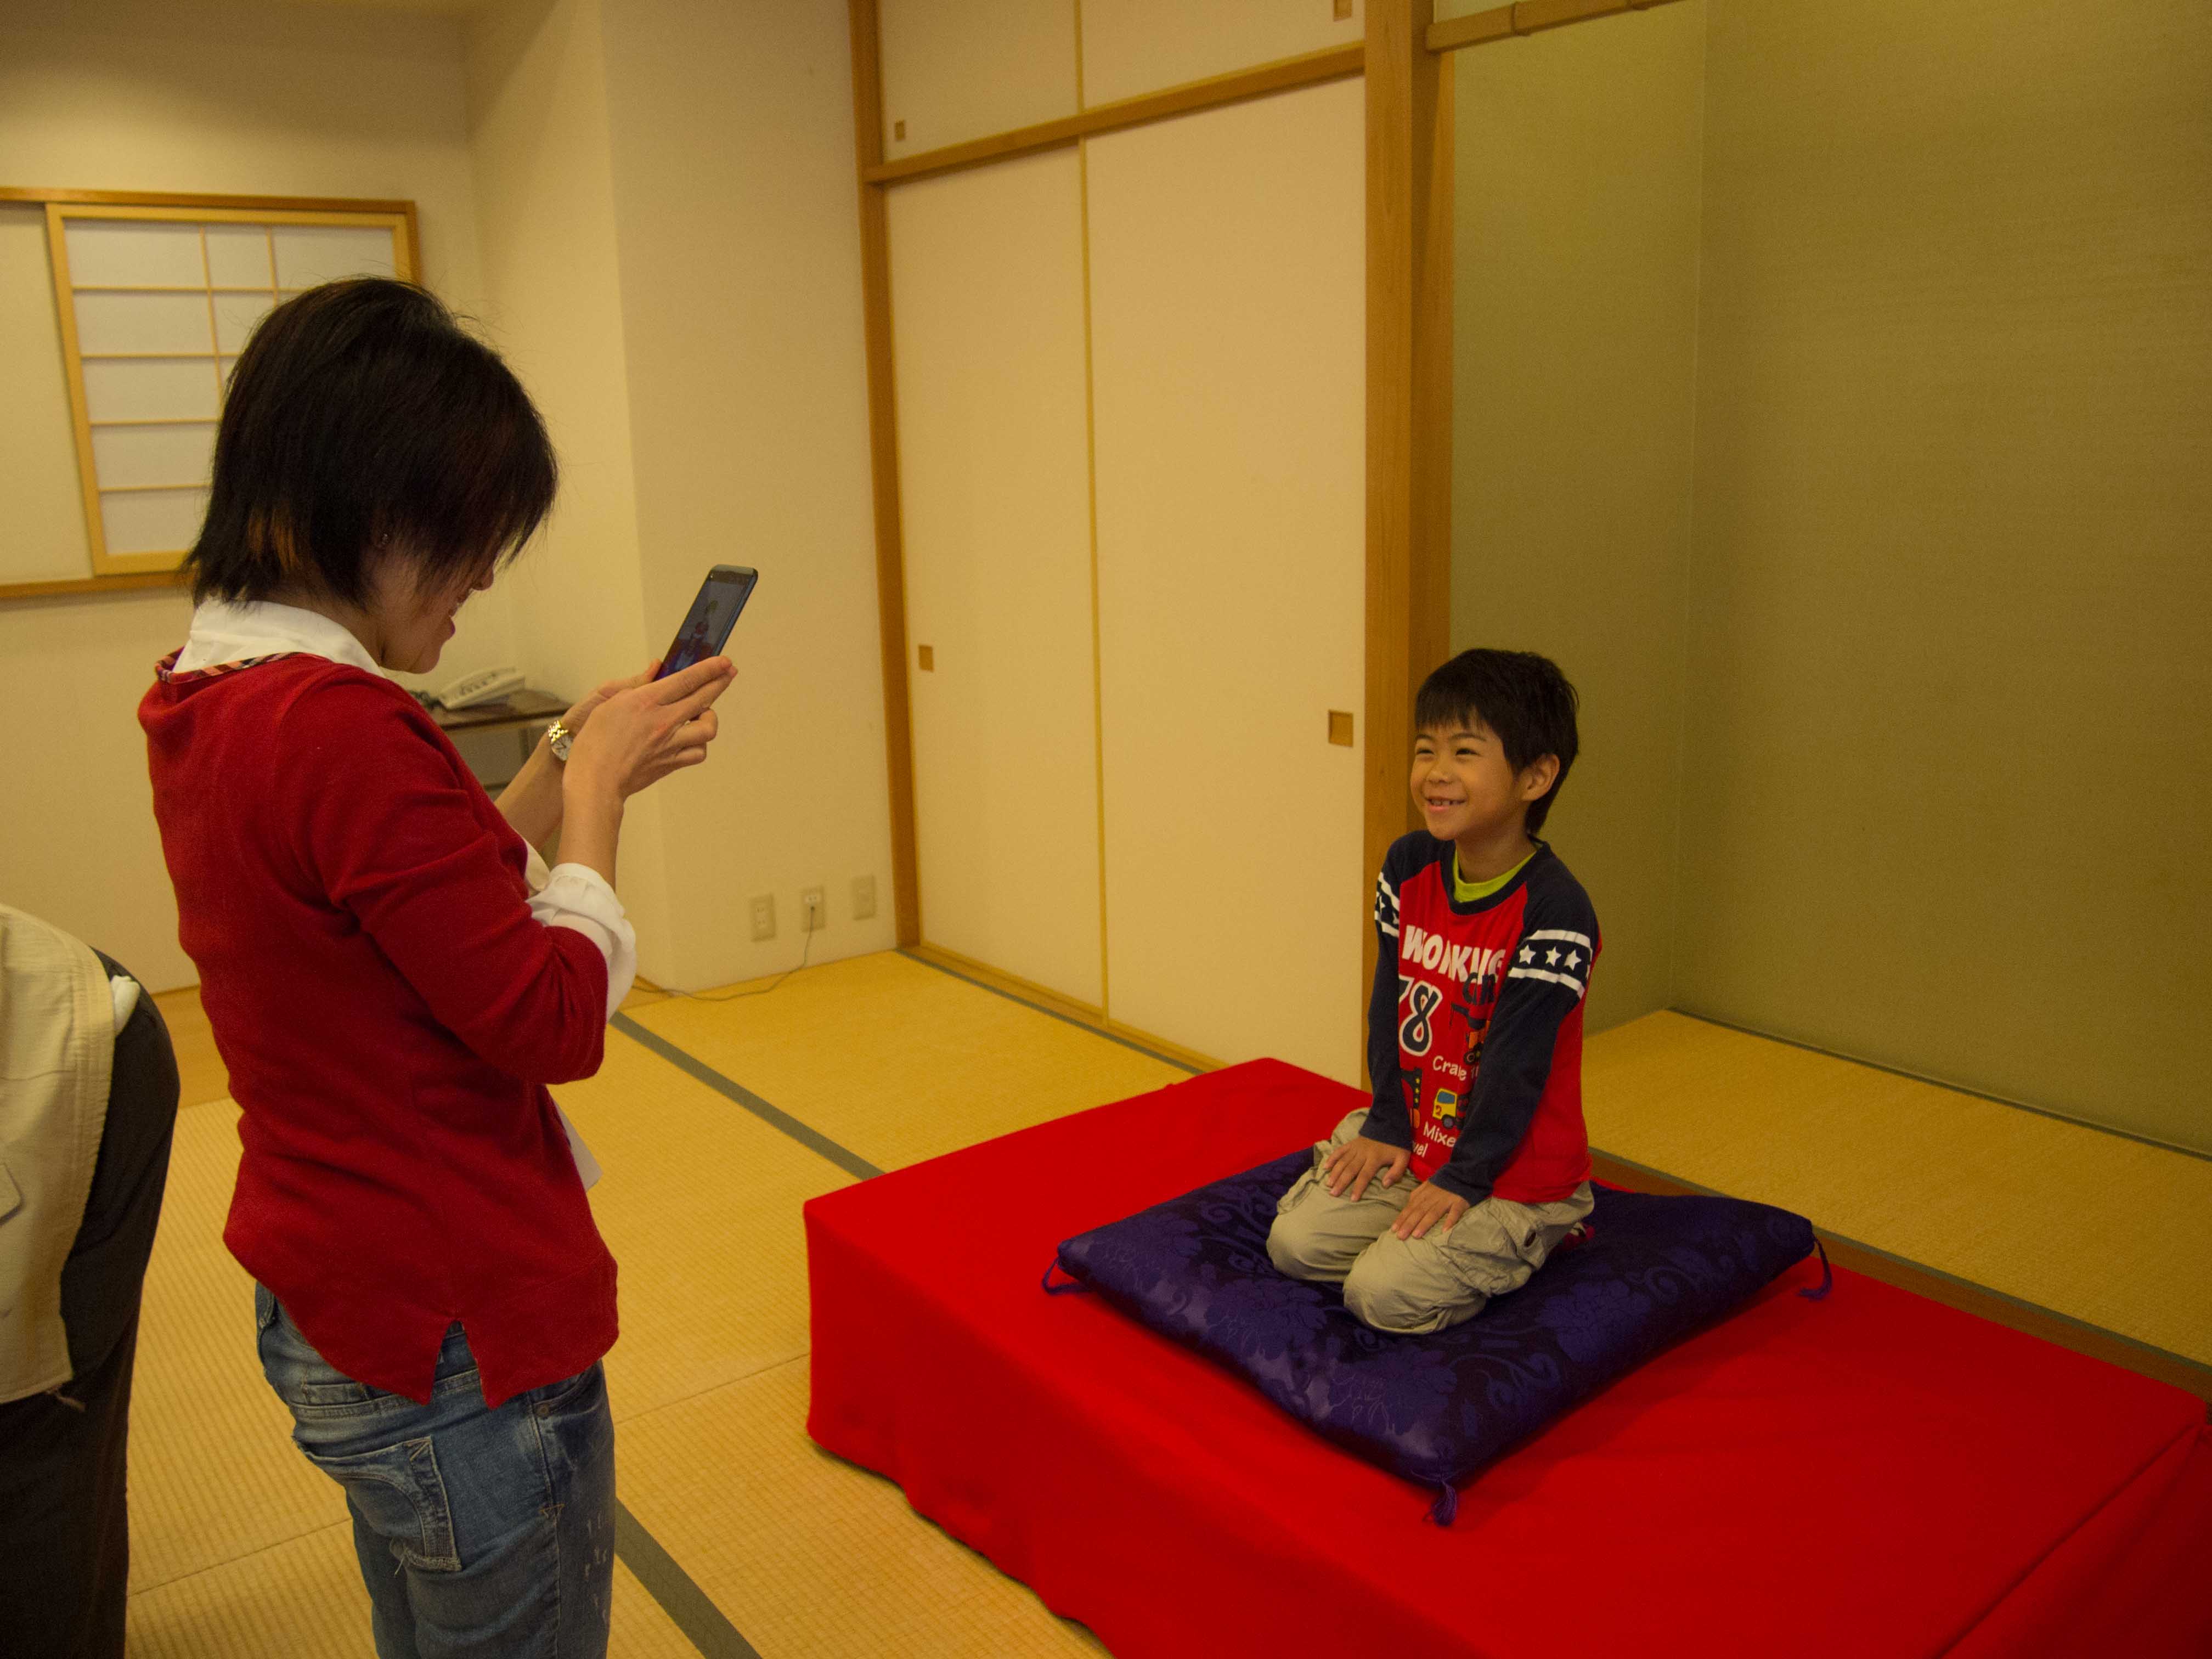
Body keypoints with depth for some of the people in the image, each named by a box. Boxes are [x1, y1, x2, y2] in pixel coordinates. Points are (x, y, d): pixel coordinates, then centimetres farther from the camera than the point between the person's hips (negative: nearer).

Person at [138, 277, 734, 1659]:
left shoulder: (203, 703, 3)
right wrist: (596, 784, -9)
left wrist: (568, 769, 5)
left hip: (325, 1309, 10)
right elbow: (557, 1022, -21)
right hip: (462, 1338, -9)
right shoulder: (341, 724, -27)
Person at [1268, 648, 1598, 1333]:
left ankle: (1529, 1242, 9)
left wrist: (1463, 1180, -15)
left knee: (1381, 1294, -15)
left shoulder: (1553, 911, -23)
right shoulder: (1408, 867, -2)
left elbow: (1516, 1060, -20)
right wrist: (1387, 1127, 2)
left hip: (1513, 1174, -6)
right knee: (1295, 1243, -4)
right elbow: (1388, 1002, 3)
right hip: (1417, 1143, 6)